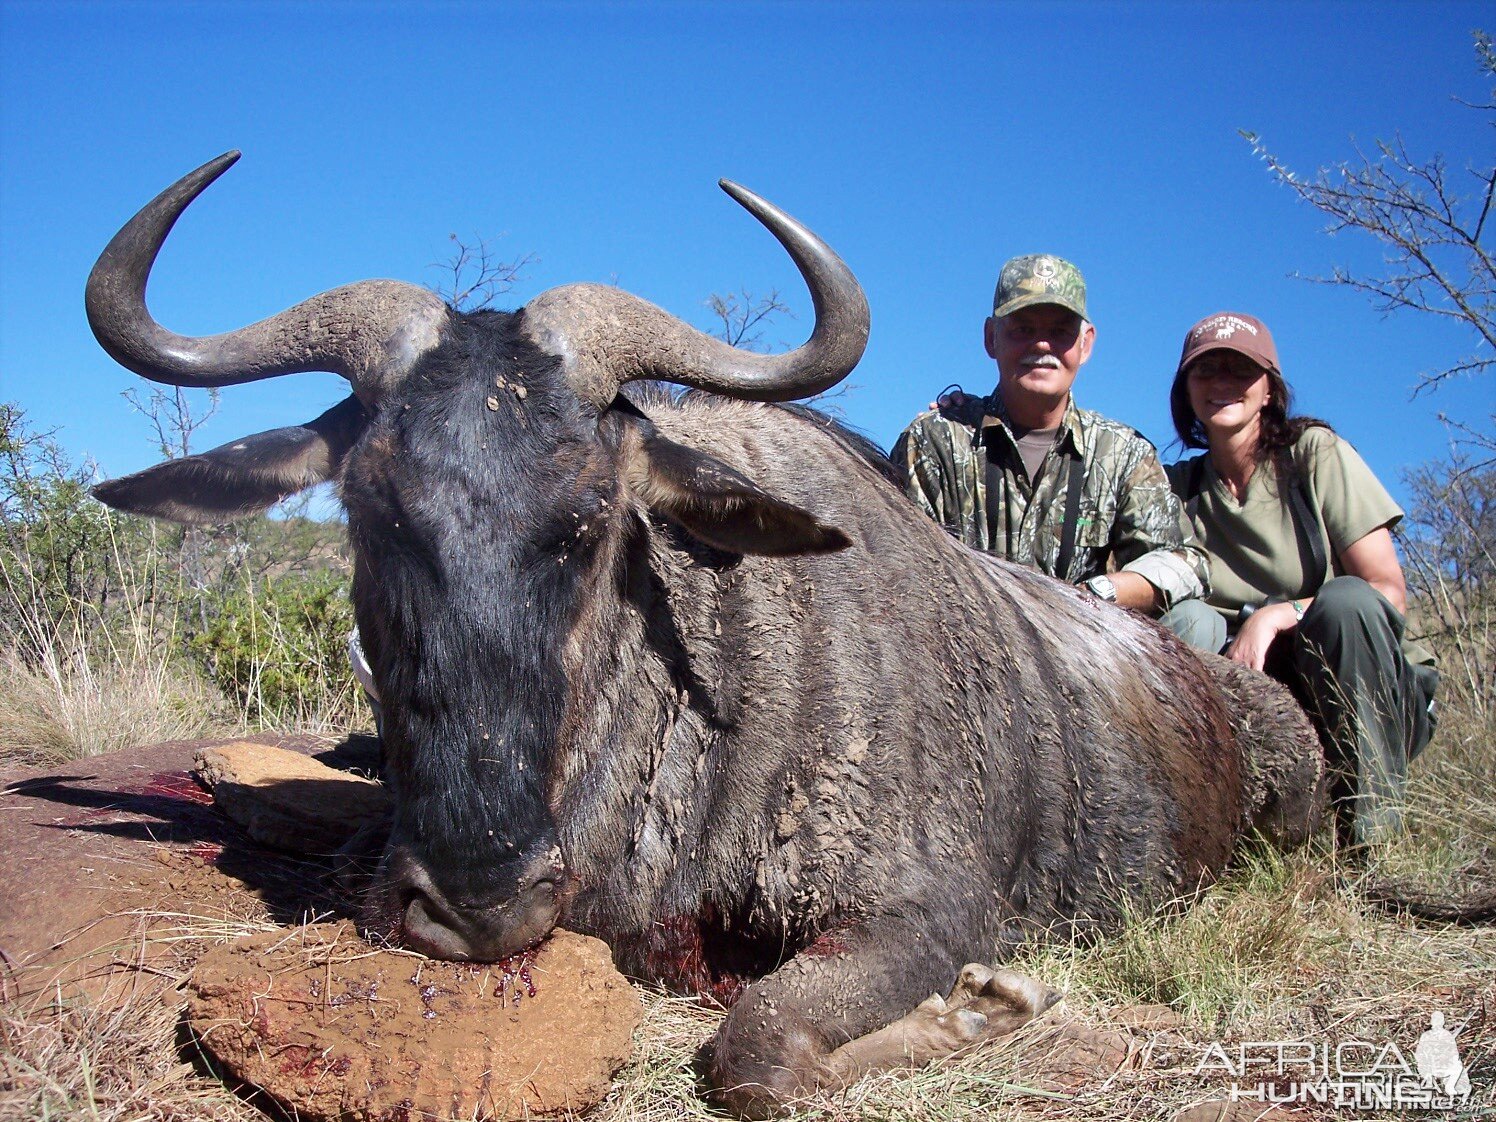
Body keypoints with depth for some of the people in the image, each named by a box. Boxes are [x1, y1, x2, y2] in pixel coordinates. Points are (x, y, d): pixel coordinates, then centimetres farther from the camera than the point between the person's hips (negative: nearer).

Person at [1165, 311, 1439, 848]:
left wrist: (1278, 616, -24)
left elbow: (1389, 593, -10)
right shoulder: (1179, 487, 5)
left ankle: (1373, 830, -21)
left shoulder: (1316, 452, -5)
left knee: (1345, 599, -33)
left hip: (1378, 703, -1)